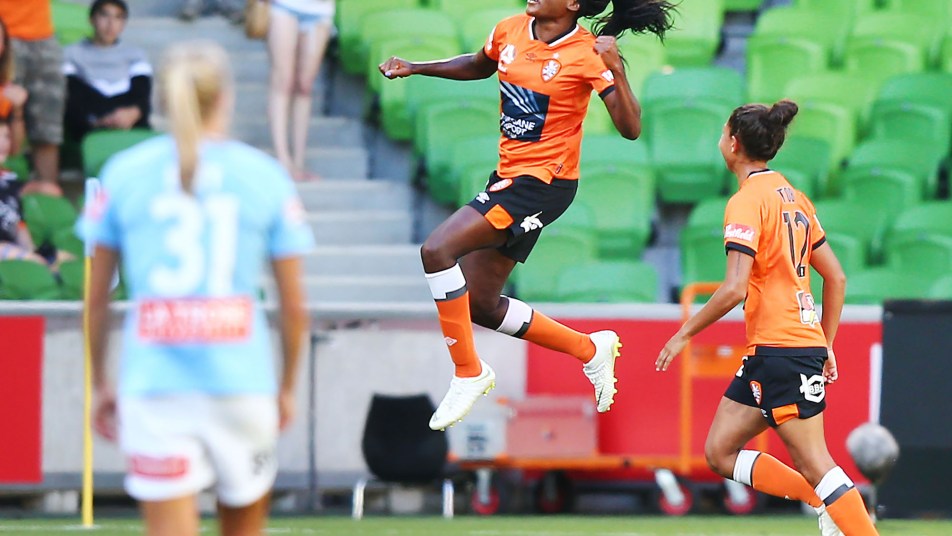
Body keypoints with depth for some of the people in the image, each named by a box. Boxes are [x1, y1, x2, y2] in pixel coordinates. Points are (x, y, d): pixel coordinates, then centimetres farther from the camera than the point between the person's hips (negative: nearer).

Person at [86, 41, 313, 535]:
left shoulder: (123, 173, 5)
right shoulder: (265, 175, 4)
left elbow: (96, 299, 7)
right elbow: (294, 306, 5)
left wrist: (100, 384, 17)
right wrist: (287, 387, 18)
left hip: (153, 380, 0)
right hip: (241, 378, 0)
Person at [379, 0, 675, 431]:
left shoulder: (586, 54, -15)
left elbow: (630, 128, -20)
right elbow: (479, 67, 25)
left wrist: (616, 69, -33)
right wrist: (414, 69, 16)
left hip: (544, 184, -8)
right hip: (509, 177, 8)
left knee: (437, 250, -22)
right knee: (480, 305, 11)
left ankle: (468, 374, -11)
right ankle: (590, 349, 27)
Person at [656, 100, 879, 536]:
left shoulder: (747, 202, -11)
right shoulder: (793, 197, 16)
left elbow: (734, 289, -20)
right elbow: (836, 278, 18)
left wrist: (684, 334, -9)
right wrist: (827, 344, 23)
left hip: (779, 349, -9)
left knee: (814, 464, -10)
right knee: (720, 452, 10)